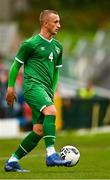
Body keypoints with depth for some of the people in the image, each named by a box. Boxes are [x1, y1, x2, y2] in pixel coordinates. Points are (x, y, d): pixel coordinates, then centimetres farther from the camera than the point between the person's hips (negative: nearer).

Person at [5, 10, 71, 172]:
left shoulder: (57, 46, 18)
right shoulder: (31, 43, -3)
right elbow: (16, 64, 3)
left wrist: (52, 91, 18)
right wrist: (10, 87, 0)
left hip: (45, 90, 7)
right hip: (33, 85, -7)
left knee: (39, 131, 0)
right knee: (51, 111, -31)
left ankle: (12, 161, 12)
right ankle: (51, 155, -34)